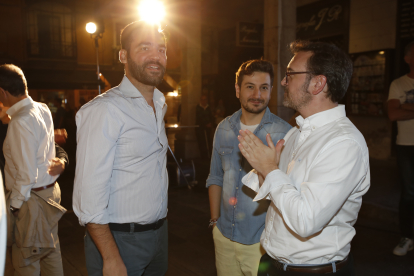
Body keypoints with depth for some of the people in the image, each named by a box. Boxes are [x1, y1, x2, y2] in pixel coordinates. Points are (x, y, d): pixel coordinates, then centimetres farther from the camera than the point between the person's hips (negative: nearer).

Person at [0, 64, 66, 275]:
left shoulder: (20, 122, -24)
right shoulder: (43, 109, 2)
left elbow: (27, 174, -24)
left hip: (31, 197, -9)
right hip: (50, 189, 9)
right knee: (50, 250, 20)